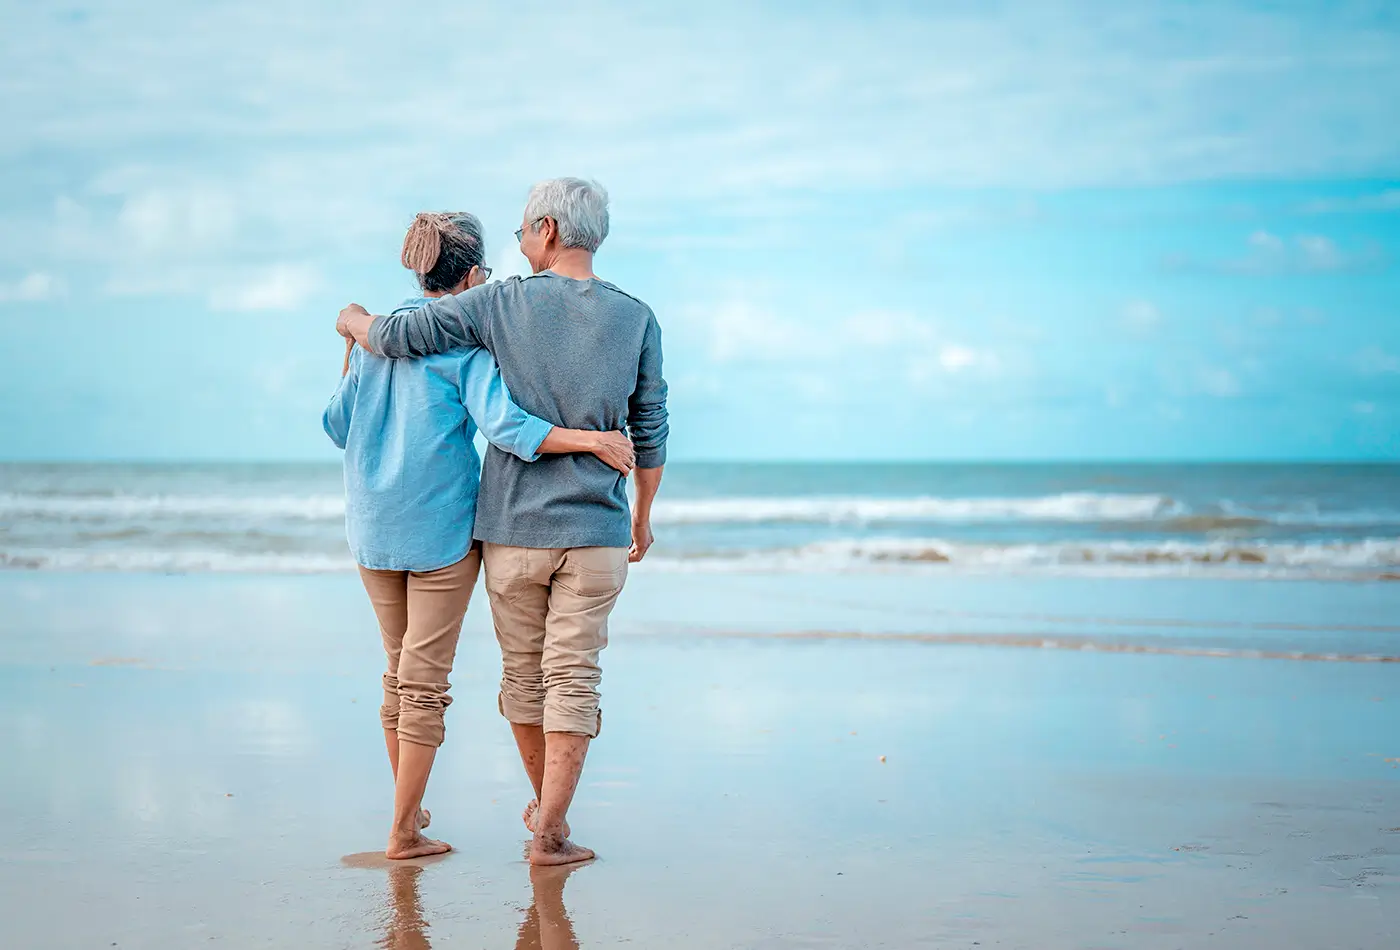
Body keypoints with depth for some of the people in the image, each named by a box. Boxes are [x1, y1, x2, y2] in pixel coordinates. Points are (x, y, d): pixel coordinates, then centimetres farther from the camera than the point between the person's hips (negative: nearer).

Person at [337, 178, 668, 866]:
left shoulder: (501, 304, -7)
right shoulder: (636, 319, -1)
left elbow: (395, 338, -7)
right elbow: (650, 433, 5)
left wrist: (356, 319, 16)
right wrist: (644, 515, 20)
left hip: (512, 531, 0)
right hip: (595, 532, 0)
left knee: (523, 674, 16)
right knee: (573, 680, 2)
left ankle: (545, 805, 33)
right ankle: (550, 832, -3)